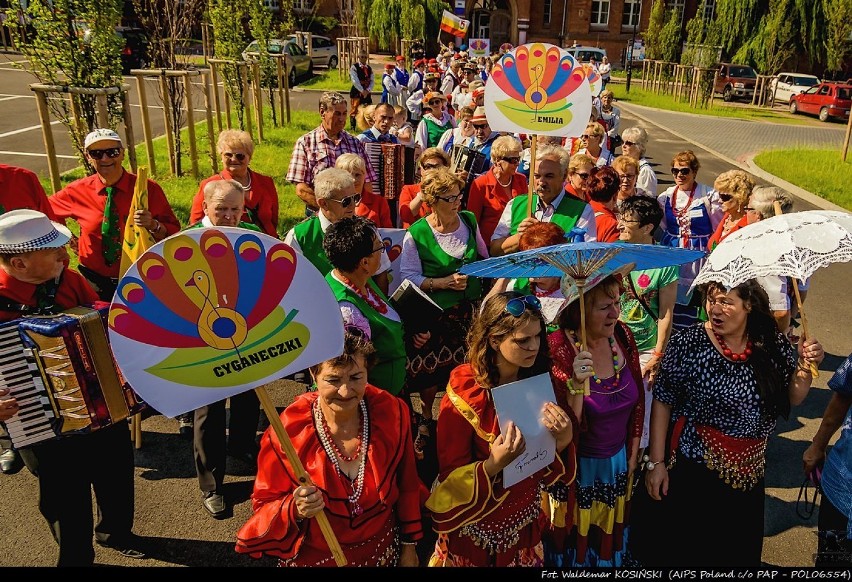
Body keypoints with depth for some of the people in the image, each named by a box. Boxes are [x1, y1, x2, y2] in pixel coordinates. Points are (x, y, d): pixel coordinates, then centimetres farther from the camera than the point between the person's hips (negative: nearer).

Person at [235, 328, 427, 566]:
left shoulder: (392, 413, -19)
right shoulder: (288, 432, -26)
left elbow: (407, 486, -5)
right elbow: (265, 506, -13)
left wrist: (409, 545, 3)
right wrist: (295, 510, -33)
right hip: (314, 557, -2)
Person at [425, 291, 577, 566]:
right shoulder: (463, 394, -23)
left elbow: (553, 467, -1)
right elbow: (452, 476, -18)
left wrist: (564, 439, -22)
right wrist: (493, 465, -35)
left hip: (526, 515, 4)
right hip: (477, 523, -4)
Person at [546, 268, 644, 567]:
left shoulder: (622, 335, -11)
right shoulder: (558, 349, -26)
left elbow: (637, 400, 4)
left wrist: (632, 456, 8)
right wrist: (576, 385, -42)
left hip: (618, 462, 5)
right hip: (578, 467, -4)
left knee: (610, 540, 26)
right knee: (576, 544, 19)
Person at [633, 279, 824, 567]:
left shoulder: (774, 344, -4)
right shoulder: (688, 342, -15)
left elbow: (792, 398, 8)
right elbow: (663, 402, -12)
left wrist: (805, 366, -11)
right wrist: (656, 462, -13)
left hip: (748, 473, 4)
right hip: (692, 469, -4)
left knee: (739, 553, 20)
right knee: (681, 551, 10)